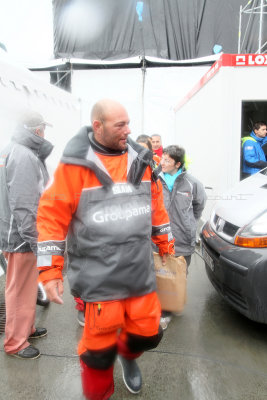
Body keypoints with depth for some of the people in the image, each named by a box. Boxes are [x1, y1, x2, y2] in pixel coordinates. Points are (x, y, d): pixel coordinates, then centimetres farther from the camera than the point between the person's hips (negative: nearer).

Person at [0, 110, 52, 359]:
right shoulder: (24, 156, -19)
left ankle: (25, 327, 38)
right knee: (21, 289, 4)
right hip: (22, 235, -10)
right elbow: (23, 205, -25)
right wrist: (34, 238, -21)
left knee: (26, 285, 21)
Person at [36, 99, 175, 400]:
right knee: (100, 347, 7)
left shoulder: (141, 160, 5)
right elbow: (52, 216, -8)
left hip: (141, 274, 5)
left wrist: (165, 244, 20)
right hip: (98, 280, -4)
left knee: (148, 334, 15)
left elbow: (156, 206, 14)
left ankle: (127, 355, 51)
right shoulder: (75, 164, -10)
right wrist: (49, 270, -10)